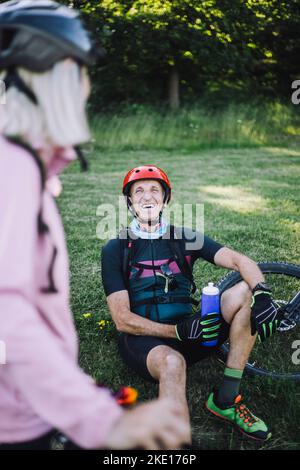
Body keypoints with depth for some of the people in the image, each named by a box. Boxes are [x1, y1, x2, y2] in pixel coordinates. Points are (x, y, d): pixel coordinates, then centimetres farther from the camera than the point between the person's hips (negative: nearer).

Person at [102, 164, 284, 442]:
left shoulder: (185, 239, 8)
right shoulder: (115, 249, 0)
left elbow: (239, 260, -3)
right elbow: (122, 320, -7)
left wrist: (262, 294, -26)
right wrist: (178, 331, -20)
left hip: (188, 334, 4)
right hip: (143, 340, -4)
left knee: (245, 291, -17)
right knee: (172, 362, -40)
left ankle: (225, 400, -13)